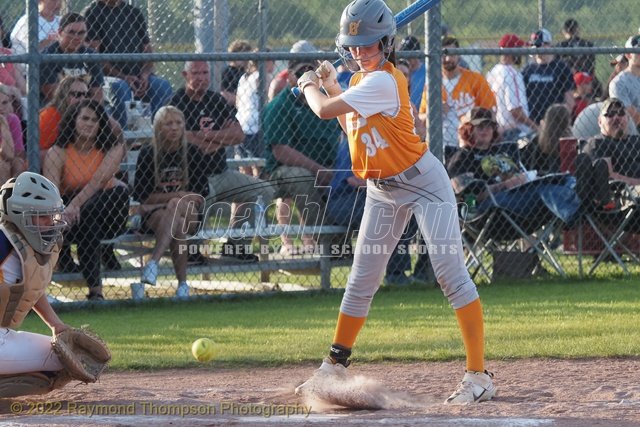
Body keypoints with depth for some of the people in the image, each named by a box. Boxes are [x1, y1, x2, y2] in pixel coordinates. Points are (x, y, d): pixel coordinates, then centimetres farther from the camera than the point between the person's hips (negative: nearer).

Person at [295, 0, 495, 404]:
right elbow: (353, 125, 21)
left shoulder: (383, 82, -23)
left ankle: (478, 375, -16)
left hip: (422, 182, -9)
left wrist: (310, 86, -2)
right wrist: (331, 83, 17)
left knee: (450, 271, -14)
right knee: (362, 280, 13)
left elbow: (325, 110, -23)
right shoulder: (361, 79, 6)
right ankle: (334, 367, 25)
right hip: (382, 190, 9)